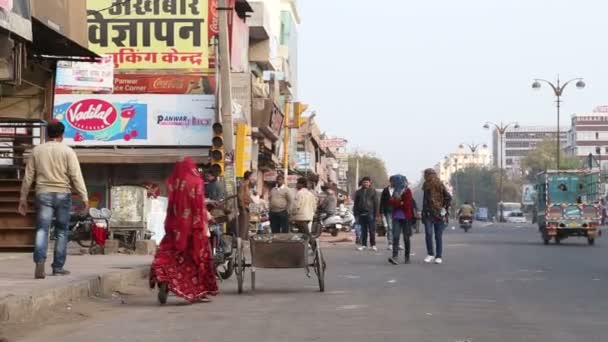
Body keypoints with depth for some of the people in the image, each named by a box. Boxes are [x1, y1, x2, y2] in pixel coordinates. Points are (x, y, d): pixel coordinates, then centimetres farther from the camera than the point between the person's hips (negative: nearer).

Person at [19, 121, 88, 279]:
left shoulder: (37, 151, 7)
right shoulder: (68, 151, -1)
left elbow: (28, 176, 9)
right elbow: (76, 176, -6)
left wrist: (23, 198, 15)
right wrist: (84, 197, -3)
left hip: (43, 194, 1)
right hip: (63, 194, -1)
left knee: (42, 229, -2)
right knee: (61, 231, 9)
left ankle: (40, 261, -24)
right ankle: (58, 267, 10)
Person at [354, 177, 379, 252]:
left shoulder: (373, 191, 5)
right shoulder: (358, 192, 12)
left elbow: (376, 203, 2)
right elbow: (356, 204, 12)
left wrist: (375, 214, -5)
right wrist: (356, 215, 5)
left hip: (370, 214, -3)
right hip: (361, 214, 3)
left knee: (372, 230, -1)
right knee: (363, 230, 6)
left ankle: (373, 245, 5)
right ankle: (364, 245, 11)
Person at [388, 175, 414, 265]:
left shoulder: (407, 191, -3)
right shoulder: (395, 191, 13)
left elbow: (406, 204, -11)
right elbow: (390, 202, 3)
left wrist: (396, 203, -5)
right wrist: (400, 203, -13)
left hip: (406, 217, -4)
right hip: (396, 217, 4)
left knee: (406, 238, 3)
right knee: (395, 237, -10)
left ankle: (407, 257, 14)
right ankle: (394, 256, -19)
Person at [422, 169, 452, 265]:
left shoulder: (440, 186, -5)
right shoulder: (426, 187, 9)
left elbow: (448, 198, -6)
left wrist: (444, 209, -8)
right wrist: (423, 212, 14)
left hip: (438, 214, -3)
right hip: (428, 214, 3)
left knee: (438, 236, 2)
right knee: (428, 233, -11)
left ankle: (439, 257, 8)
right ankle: (430, 254, 1)